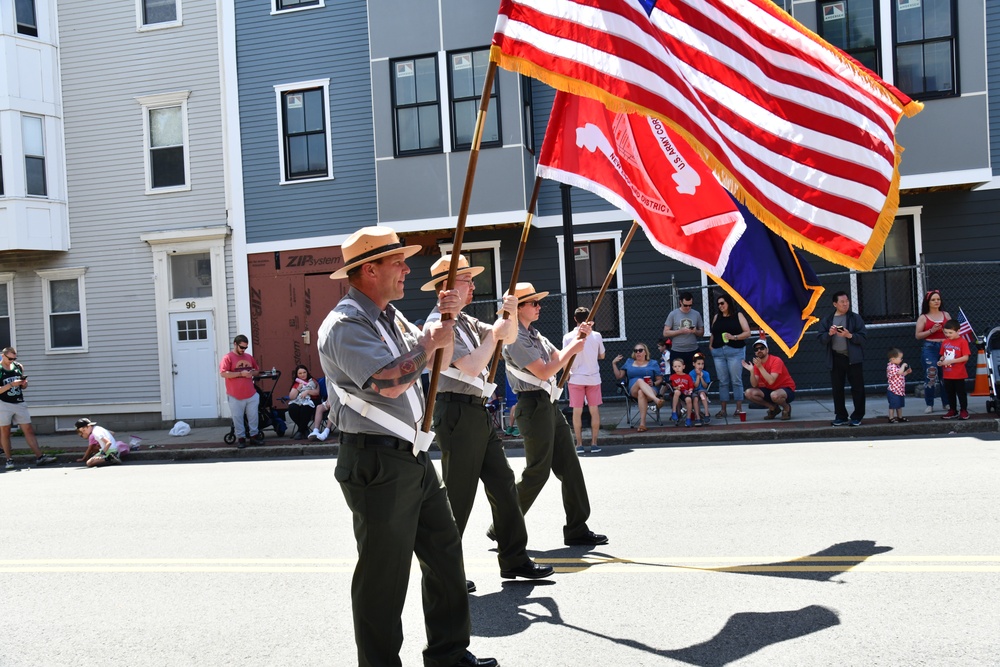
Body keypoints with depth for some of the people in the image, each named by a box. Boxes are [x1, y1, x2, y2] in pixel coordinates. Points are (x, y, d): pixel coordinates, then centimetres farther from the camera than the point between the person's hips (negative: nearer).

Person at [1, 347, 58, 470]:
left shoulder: (19, 367, 9)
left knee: (29, 430, 1)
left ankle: (39, 457, -1)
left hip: (19, 403, 4)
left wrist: (24, 383, -3)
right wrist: (11, 385, -22)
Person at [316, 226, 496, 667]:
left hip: (413, 457, 10)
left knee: (445, 552, 16)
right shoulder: (346, 325, -16)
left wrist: (445, 320, 3)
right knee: (383, 573, 1)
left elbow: (433, 361, 21)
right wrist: (429, 342, -15)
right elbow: (389, 381, -29)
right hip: (377, 464, -10)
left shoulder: (389, 316, 15)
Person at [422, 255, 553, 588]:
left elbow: (509, 337, 19)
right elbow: (472, 367, -21)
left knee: (503, 483, 10)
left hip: (479, 412, 9)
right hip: (457, 413, -9)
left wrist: (511, 315, -1)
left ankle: (514, 560, 18)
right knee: (458, 495, -1)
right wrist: (494, 334, -10)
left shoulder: (466, 321, 15)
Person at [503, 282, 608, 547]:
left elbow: (558, 358, 20)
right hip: (534, 405, -9)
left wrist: (580, 337, 8)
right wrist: (572, 349, -10)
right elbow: (544, 372, -18)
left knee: (570, 466, 7)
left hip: (549, 405, 9)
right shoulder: (515, 339, -14)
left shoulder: (534, 334, 16)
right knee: (538, 471, -4)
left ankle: (577, 530, 13)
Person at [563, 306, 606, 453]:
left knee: (577, 411, 4)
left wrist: (566, 375, 6)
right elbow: (602, 356, 8)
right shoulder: (596, 335, -2)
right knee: (594, 410, 7)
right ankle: (594, 443, 7)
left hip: (576, 378, -1)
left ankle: (579, 444, 5)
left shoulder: (568, 337, -7)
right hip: (593, 377, 1)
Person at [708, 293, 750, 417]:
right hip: (718, 352, 3)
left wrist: (734, 337, -13)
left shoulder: (738, 316, 6)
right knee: (722, 382, 3)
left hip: (735, 351, -3)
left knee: (736, 380, -4)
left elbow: (747, 333, 0)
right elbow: (713, 334, 18)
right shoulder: (716, 317, 17)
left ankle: (739, 408, 0)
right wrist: (710, 345, 2)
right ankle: (723, 409, 4)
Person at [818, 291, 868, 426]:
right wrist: (829, 334, -15)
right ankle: (841, 416, 17)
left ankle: (857, 416, 10)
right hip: (836, 358, 2)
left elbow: (863, 337, -3)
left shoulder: (855, 318, 2)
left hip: (852, 358, -2)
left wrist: (850, 335, -18)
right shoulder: (827, 320, 7)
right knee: (837, 388, 7)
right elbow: (820, 339, 4)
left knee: (857, 387, 0)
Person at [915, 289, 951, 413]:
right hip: (929, 348, -3)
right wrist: (932, 330, -11)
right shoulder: (923, 318, 6)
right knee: (930, 375, -10)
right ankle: (929, 405, -4)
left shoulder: (946, 315, 15)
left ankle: (946, 403, 10)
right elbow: (918, 335, 1)